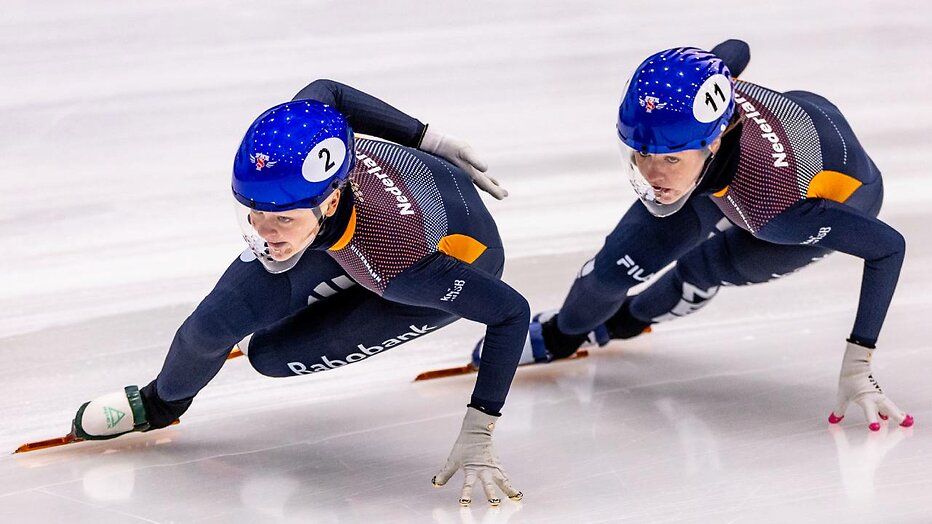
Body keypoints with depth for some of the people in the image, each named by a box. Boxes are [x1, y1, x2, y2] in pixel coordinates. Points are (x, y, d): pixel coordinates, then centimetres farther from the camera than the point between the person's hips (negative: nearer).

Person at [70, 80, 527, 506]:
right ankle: (161, 401, 22)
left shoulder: (401, 263, -47)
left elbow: (512, 311, -35)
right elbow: (324, 92, -12)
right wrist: (430, 141, -2)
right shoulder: (280, 152, -35)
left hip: (455, 254, -4)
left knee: (274, 354, -12)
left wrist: (477, 435, -36)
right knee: (217, 322, -11)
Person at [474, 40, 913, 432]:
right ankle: (561, 334, 29)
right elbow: (734, 50, -12)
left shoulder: (771, 204, -47)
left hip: (838, 195, -4)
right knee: (625, 256, -2)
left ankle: (632, 317, 27)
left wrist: (857, 366, -40)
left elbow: (890, 247, -38)